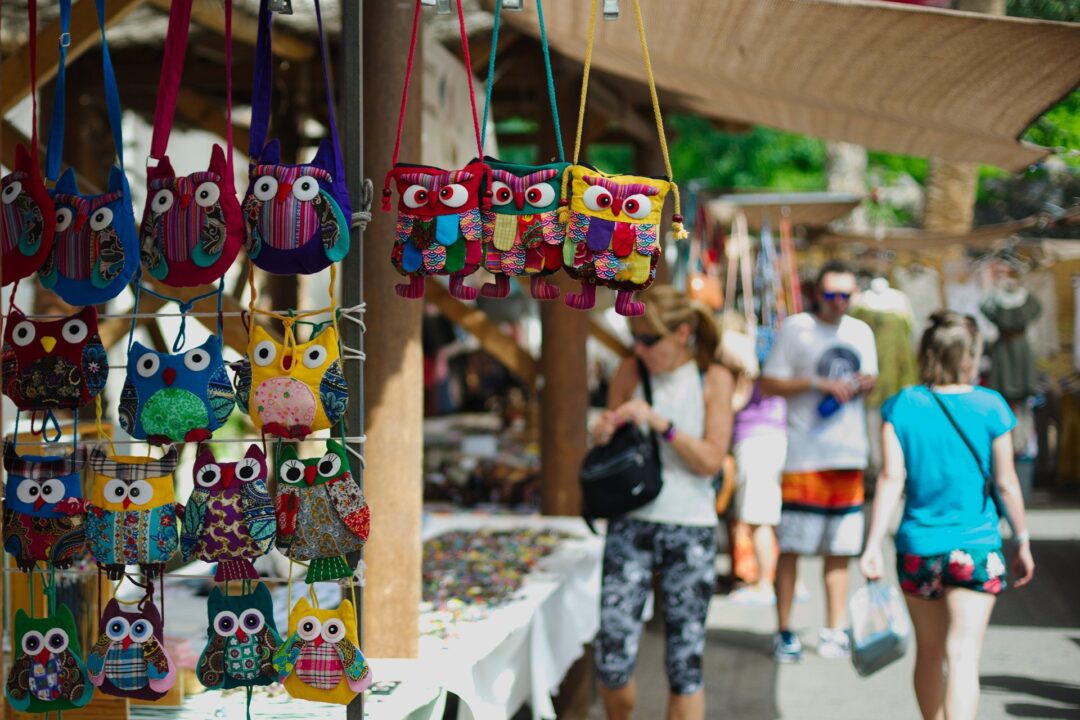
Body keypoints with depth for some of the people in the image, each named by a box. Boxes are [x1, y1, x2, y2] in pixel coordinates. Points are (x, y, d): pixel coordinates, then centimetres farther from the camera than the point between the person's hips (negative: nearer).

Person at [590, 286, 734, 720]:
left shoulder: (713, 380, -1)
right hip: (631, 524, 1)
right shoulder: (630, 373, 3)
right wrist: (601, 436, -11)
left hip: (690, 529, -1)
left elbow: (712, 460, -9)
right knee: (612, 659, -5)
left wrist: (660, 423, -19)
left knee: (685, 660, 2)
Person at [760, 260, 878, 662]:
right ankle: (783, 632, 5)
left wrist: (866, 384, 1)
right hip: (804, 455, -5)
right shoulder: (795, 328, -2)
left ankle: (833, 632, 13)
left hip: (849, 454, 5)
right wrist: (816, 383, -16)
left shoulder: (861, 332, 13)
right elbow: (768, 385, -5)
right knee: (791, 547, -4)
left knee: (840, 548, 6)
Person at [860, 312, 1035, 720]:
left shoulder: (901, 407, -2)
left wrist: (873, 544, -6)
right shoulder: (990, 407, -5)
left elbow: (892, 478, -7)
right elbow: (1006, 482, -2)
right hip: (976, 548, -2)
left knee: (929, 653, 18)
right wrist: (1022, 541, 9)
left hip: (918, 547, 3)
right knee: (963, 654, -7)